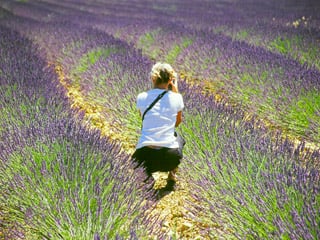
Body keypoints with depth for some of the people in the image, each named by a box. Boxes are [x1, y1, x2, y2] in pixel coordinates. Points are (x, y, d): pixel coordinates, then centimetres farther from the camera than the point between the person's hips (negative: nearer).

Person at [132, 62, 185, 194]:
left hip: (145, 155, 1)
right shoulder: (176, 97, -1)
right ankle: (171, 177, 24)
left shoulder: (141, 97, 1)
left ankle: (147, 174, 14)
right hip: (170, 156, -1)